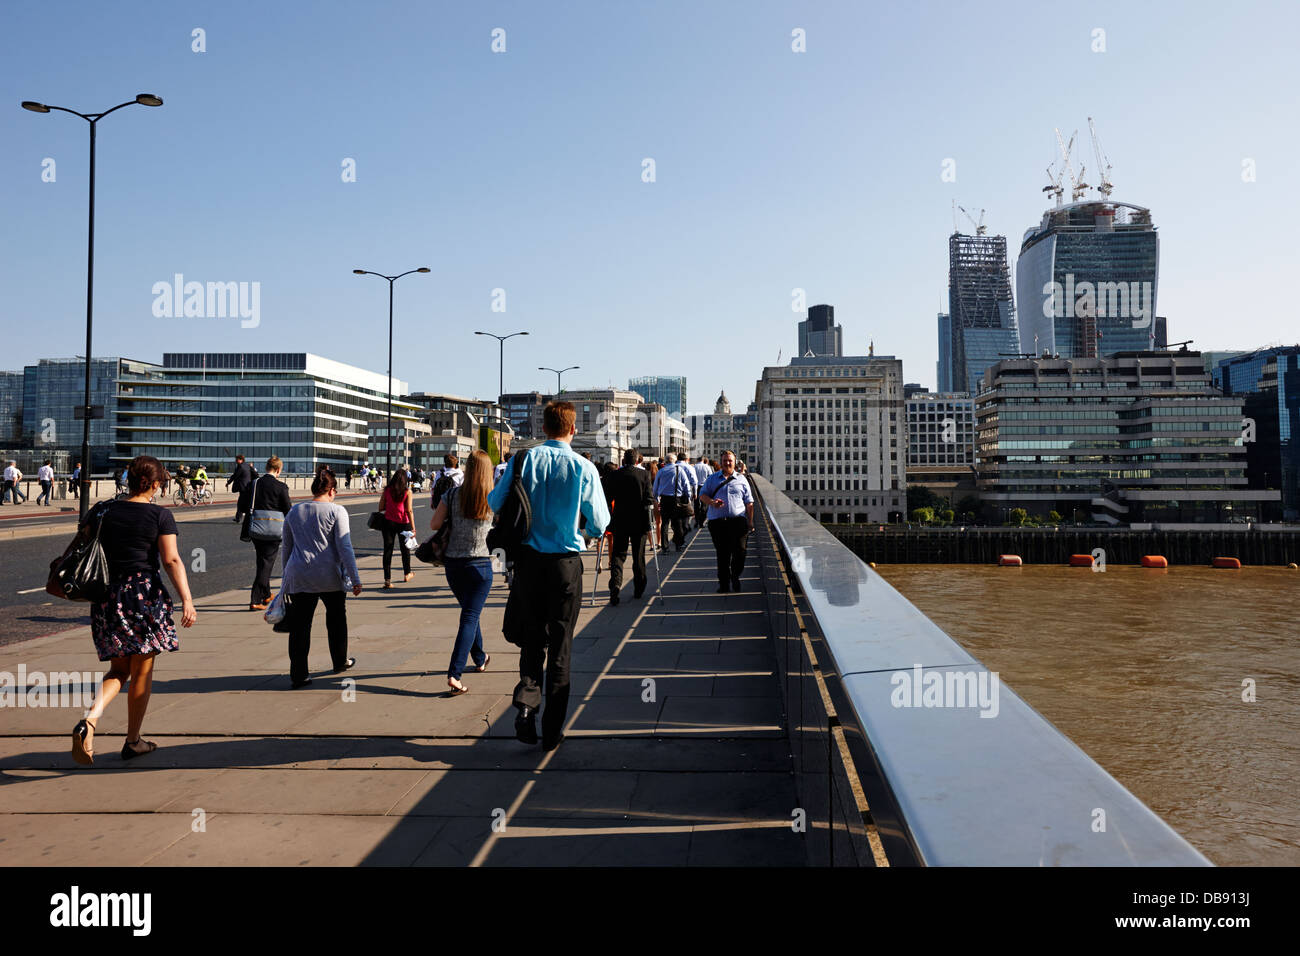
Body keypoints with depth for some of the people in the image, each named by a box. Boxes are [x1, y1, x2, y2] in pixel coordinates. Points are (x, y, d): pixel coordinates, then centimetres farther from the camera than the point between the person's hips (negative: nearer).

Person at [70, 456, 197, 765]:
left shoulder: (103, 511, 5)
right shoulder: (160, 515, -7)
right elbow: (172, 559, -14)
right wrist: (187, 600, -16)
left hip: (107, 595, 4)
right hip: (145, 594, -4)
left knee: (119, 669, 17)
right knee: (142, 670, 10)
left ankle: (89, 719, -9)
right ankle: (133, 742, 20)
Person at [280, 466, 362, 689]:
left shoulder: (294, 511, 10)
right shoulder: (336, 511, -4)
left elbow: (286, 547, 17)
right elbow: (345, 547, -10)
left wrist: (286, 574, 27)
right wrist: (355, 579, -8)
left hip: (299, 576, 3)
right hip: (329, 576, -3)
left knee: (299, 625, 5)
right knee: (336, 618, 18)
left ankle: (298, 675, 3)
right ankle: (340, 662, 32)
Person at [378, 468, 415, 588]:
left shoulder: (386, 490, -2)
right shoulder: (407, 491, -8)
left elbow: (381, 508, 2)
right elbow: (409, 511, -10)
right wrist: (413, 528, -8)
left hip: (388, 522, 1)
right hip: (403, 523, -1)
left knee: (387, 550, 3)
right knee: (405, 549, 18)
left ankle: (387, 580, -3)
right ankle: (407, 574, 36)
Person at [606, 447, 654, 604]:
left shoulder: (616, 475, -1)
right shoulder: (644, 474, -4)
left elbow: (608, 497, -1)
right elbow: (649, 497, -9)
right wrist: (648, 521, -3)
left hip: (620, 521, 0)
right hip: (639, 521, 0)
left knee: (618, 554, 5)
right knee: (638, 556, 12)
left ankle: (615, 585, -17)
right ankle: (638, 589, 21)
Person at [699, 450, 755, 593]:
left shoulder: (742, 479, 13)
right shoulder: (712, 478, 14)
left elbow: (749, 502, 13)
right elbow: (703, 494, 9)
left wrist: (750, 521, 5)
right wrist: (712, 502, -12)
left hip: (738, 521, 0)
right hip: (717, 521, 0)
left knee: (740, 552, -7)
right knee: (722, 554, 3)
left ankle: (735, 576, 17)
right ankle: (724, 583, 14)